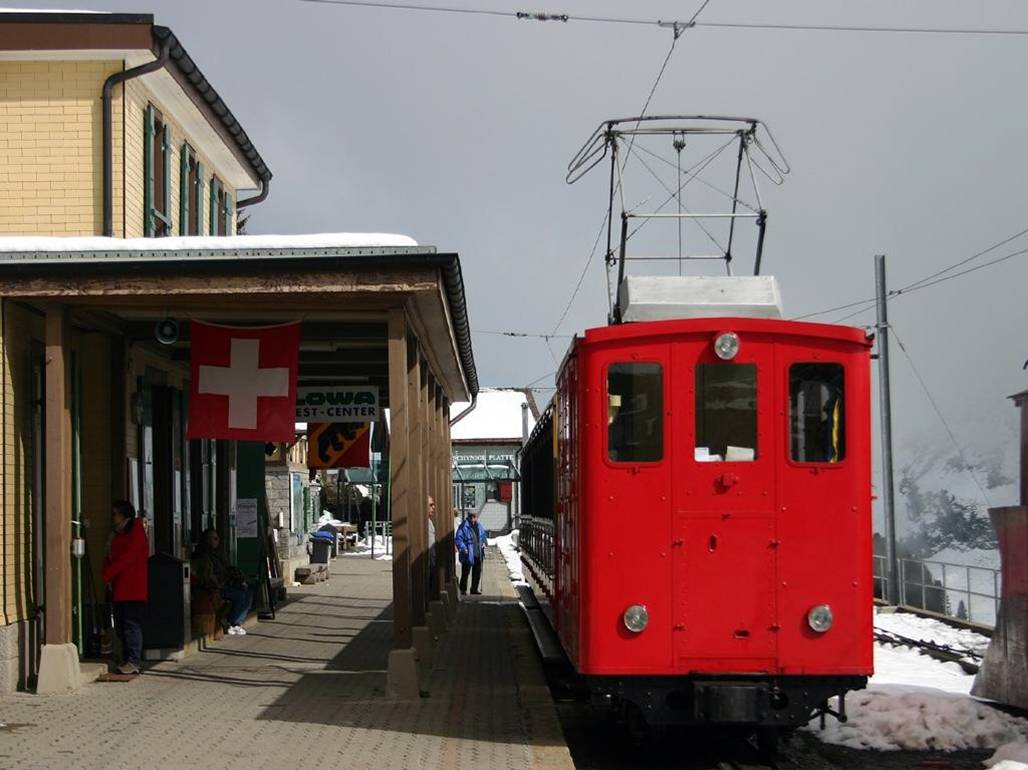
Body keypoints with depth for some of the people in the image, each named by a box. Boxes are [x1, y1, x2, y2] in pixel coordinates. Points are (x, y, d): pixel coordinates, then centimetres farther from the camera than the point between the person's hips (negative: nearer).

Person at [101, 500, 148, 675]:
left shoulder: (136, 532, -7)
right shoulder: (117, 535, 20)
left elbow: (127, 558, -15)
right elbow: (112, 557, 20)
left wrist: (107, 574, -12)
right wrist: (107, 569, -2)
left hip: (134, 590, -9)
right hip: (119, 589, 9)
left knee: (132, 624, -11)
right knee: (120, 626, 8)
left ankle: (133, 662, -12)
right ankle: (128, 660, 12)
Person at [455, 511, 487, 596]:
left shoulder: (479, 525, 6)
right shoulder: (464, 526, -14)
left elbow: (483, 535, 22)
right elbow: (458, 539, -16)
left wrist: (484, 543, 5)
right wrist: (463, 548, -26)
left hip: (478, 554, 7)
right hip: (468, 555, -7)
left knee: (477, 573, 15)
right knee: (465, 573, -1)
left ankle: (474, 589, 28)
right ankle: (463, 590, 10)